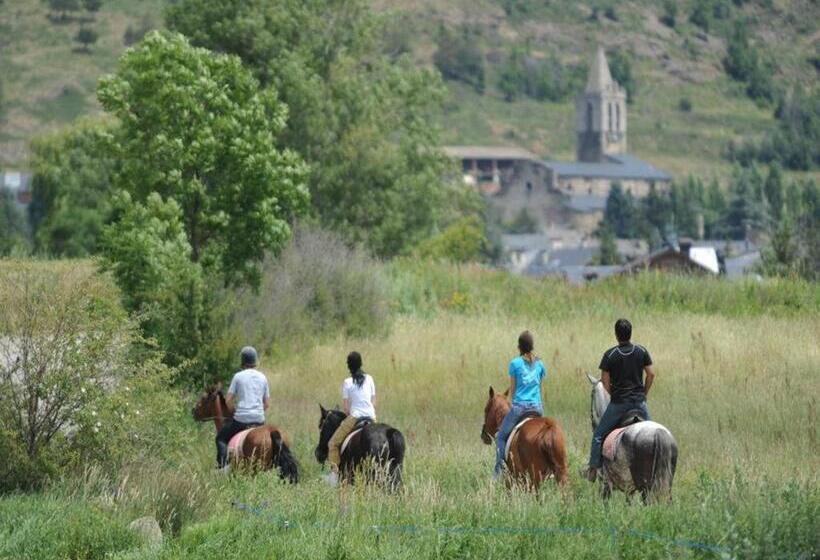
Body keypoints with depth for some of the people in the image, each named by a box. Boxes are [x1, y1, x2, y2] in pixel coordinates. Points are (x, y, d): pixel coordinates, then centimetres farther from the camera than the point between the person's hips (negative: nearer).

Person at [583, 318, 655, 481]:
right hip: (639, 401, 2)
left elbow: (605, 381, -5)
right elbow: (651, 374, 1)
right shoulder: (642, 351, 0)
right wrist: (644, 394, 13)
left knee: (599, 435, 10)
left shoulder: (610, 355, -6)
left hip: (618, 402, -2)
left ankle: (593, 469, 7)